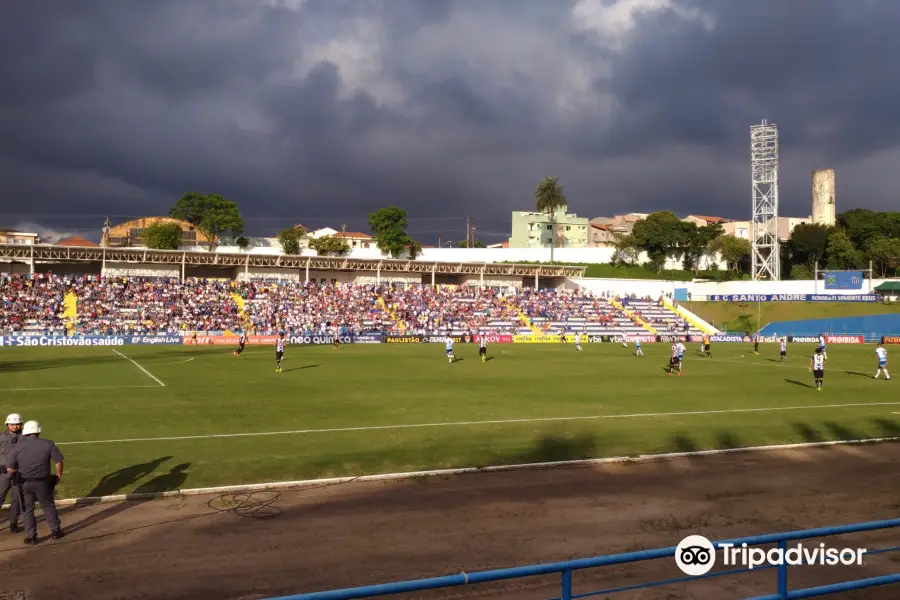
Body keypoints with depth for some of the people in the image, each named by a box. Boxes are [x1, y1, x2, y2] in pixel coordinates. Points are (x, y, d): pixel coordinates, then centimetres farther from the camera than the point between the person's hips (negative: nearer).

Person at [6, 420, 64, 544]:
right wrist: (59, 474, 6)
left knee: (28, 509, 15)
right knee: (48, 507, 17)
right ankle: (55, 531, 24)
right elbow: (59, 461, -10)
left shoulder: (18, 447, -5)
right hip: (42, 483, -1)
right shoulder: (48, 444, -10)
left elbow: (10, 468, -4)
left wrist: (20, 471, 15)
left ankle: (31, 536, 17)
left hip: (25, 483, 1)